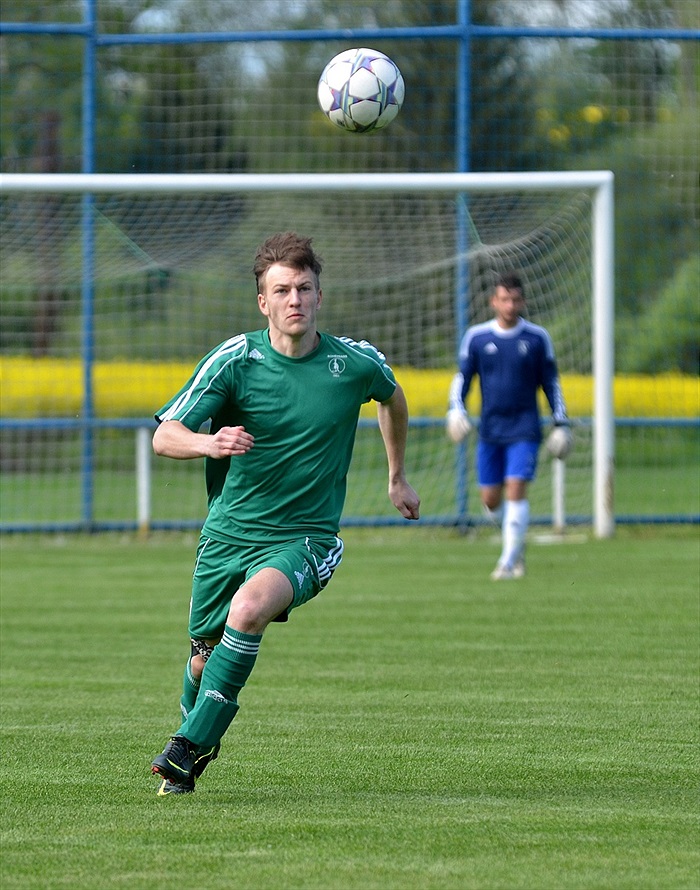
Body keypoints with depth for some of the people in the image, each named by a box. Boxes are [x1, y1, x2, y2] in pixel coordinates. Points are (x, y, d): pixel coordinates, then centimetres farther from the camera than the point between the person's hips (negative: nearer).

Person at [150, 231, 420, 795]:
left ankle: (190, 748, -24)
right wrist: (208, 443, -37)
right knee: (205, 656, 9)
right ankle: (196, 738, 43)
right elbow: (164, 437, -15)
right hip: (229, 532, 2)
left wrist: (398, 478, 27)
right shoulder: (235, 359, -10)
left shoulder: (356, 363, -6)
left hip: (304, 537, -2)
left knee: (249, 608, -31)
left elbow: (393, 399, 20)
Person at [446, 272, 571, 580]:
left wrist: (561, 424, 4)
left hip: (525, 430, -2)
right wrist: (455, 409, -8)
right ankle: (515, 542, 31)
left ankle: (509, 561, -13)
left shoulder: (537, 338, 0)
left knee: (516, 489, -15)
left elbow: (551, 382, 8)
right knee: (490, 498, 4)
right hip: (490, 430, 2)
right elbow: (462, 377, 9)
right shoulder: (476, 337, 2)